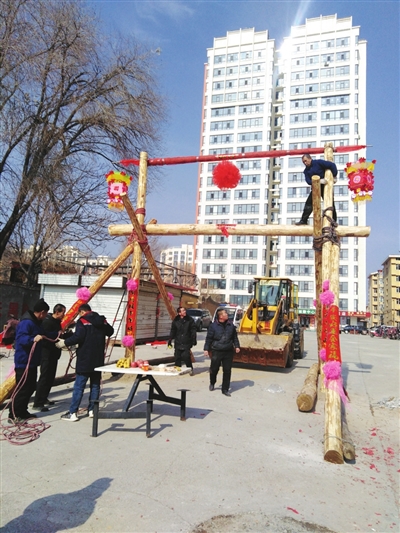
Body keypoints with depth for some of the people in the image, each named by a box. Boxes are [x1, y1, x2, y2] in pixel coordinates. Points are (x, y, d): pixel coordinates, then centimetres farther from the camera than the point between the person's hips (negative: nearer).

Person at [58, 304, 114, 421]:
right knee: (95, 385, 14)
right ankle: (92, 410, 19)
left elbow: (78, 337, -22)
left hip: (85, 359, -6)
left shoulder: (82, 321, -10)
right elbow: (110, 331, 23)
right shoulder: (102, 320, 9)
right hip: (98, 359, 6)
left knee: (79, 386, -1)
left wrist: (65, 342, -10)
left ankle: (73, 413, 1)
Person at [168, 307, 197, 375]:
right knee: (177, 357, 6)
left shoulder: (190, 320, 0)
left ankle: (190, 369, 9)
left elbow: (193, 331, 2)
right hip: (178, 342, 3)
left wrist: (194, 340, -3)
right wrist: (170, 339, 7)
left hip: (187, 342, -2)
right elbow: (173, 331, 11)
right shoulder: (176, 321, 4)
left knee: (186, 356, -8)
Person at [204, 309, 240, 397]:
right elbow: (208, 338, -1)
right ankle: (212, 383, 39)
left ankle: (225, 389, 16)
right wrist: (206, 349, -3)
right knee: (214, 369, 9)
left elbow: (234, 337, 16)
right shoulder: (213, 326, -6)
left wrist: (237, 346, 8)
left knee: (227, 371, 4)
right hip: (216, 352, -3)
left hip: (228, 352, 3)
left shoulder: (231, 325, 5)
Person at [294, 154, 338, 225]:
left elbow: (332, 165, -15)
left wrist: (334, 176, -15)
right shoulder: (306, 170, 5)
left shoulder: (318, 162, -11)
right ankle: (303, 220, -4)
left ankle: (334, 221, 8)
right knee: (309, 203, -7)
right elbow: (308, 181, -10)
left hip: (325, 186, -5)